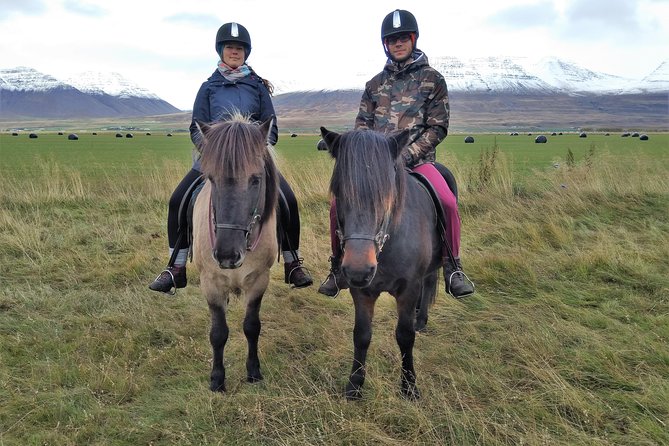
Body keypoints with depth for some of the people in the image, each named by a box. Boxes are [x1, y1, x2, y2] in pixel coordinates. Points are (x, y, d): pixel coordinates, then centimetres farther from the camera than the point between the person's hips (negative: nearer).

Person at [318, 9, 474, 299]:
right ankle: (338, 269, 2)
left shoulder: (432, 79, 6)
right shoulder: (375, 83, 16)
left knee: (447, 202, -29)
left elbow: (438, 127, -1)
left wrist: (407, 155, -13)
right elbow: (362, 124, 13)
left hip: (417, 159, -2)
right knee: (339, 203, -17)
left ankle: (453, 270, -7)